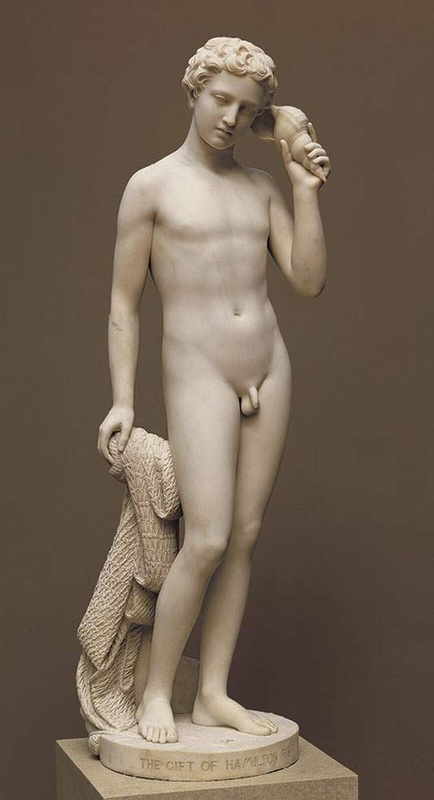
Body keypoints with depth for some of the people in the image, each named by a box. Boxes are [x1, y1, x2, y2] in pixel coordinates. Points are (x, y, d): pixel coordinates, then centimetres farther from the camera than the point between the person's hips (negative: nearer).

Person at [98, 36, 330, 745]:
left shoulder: (261, 187, 11)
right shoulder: (152, 186, -1)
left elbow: (309, 282, 5)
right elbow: (124, 299, 0)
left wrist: (306, 191, -1)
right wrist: (122, 400, -4)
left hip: (269, 368, 5)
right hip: (197, 373, -5)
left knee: (245, 536, 4)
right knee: (206, 542, -13)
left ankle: (214, 695, 13)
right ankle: (156, 694, 4)